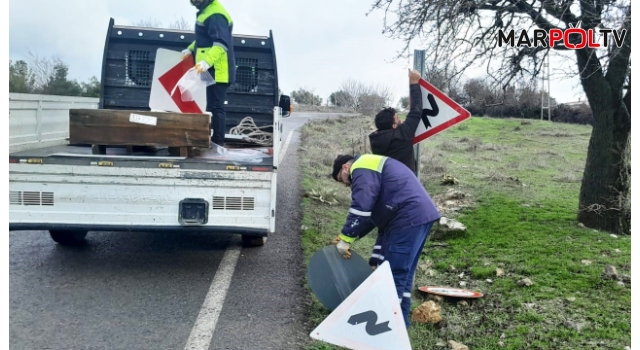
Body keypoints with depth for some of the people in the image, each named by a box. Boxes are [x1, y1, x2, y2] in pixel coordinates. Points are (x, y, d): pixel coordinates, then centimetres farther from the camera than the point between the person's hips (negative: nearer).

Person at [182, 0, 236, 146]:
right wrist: (191, 49, 17)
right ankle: (211, 140, 24)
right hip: (212, 69, 11)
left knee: (215, 107, -8)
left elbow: (221, 44, -28)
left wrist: (207, 62, -40)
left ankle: (217, 143, -4)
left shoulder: (215, 15, -18)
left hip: (217, 70, -11)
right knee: (212, 106, 15)